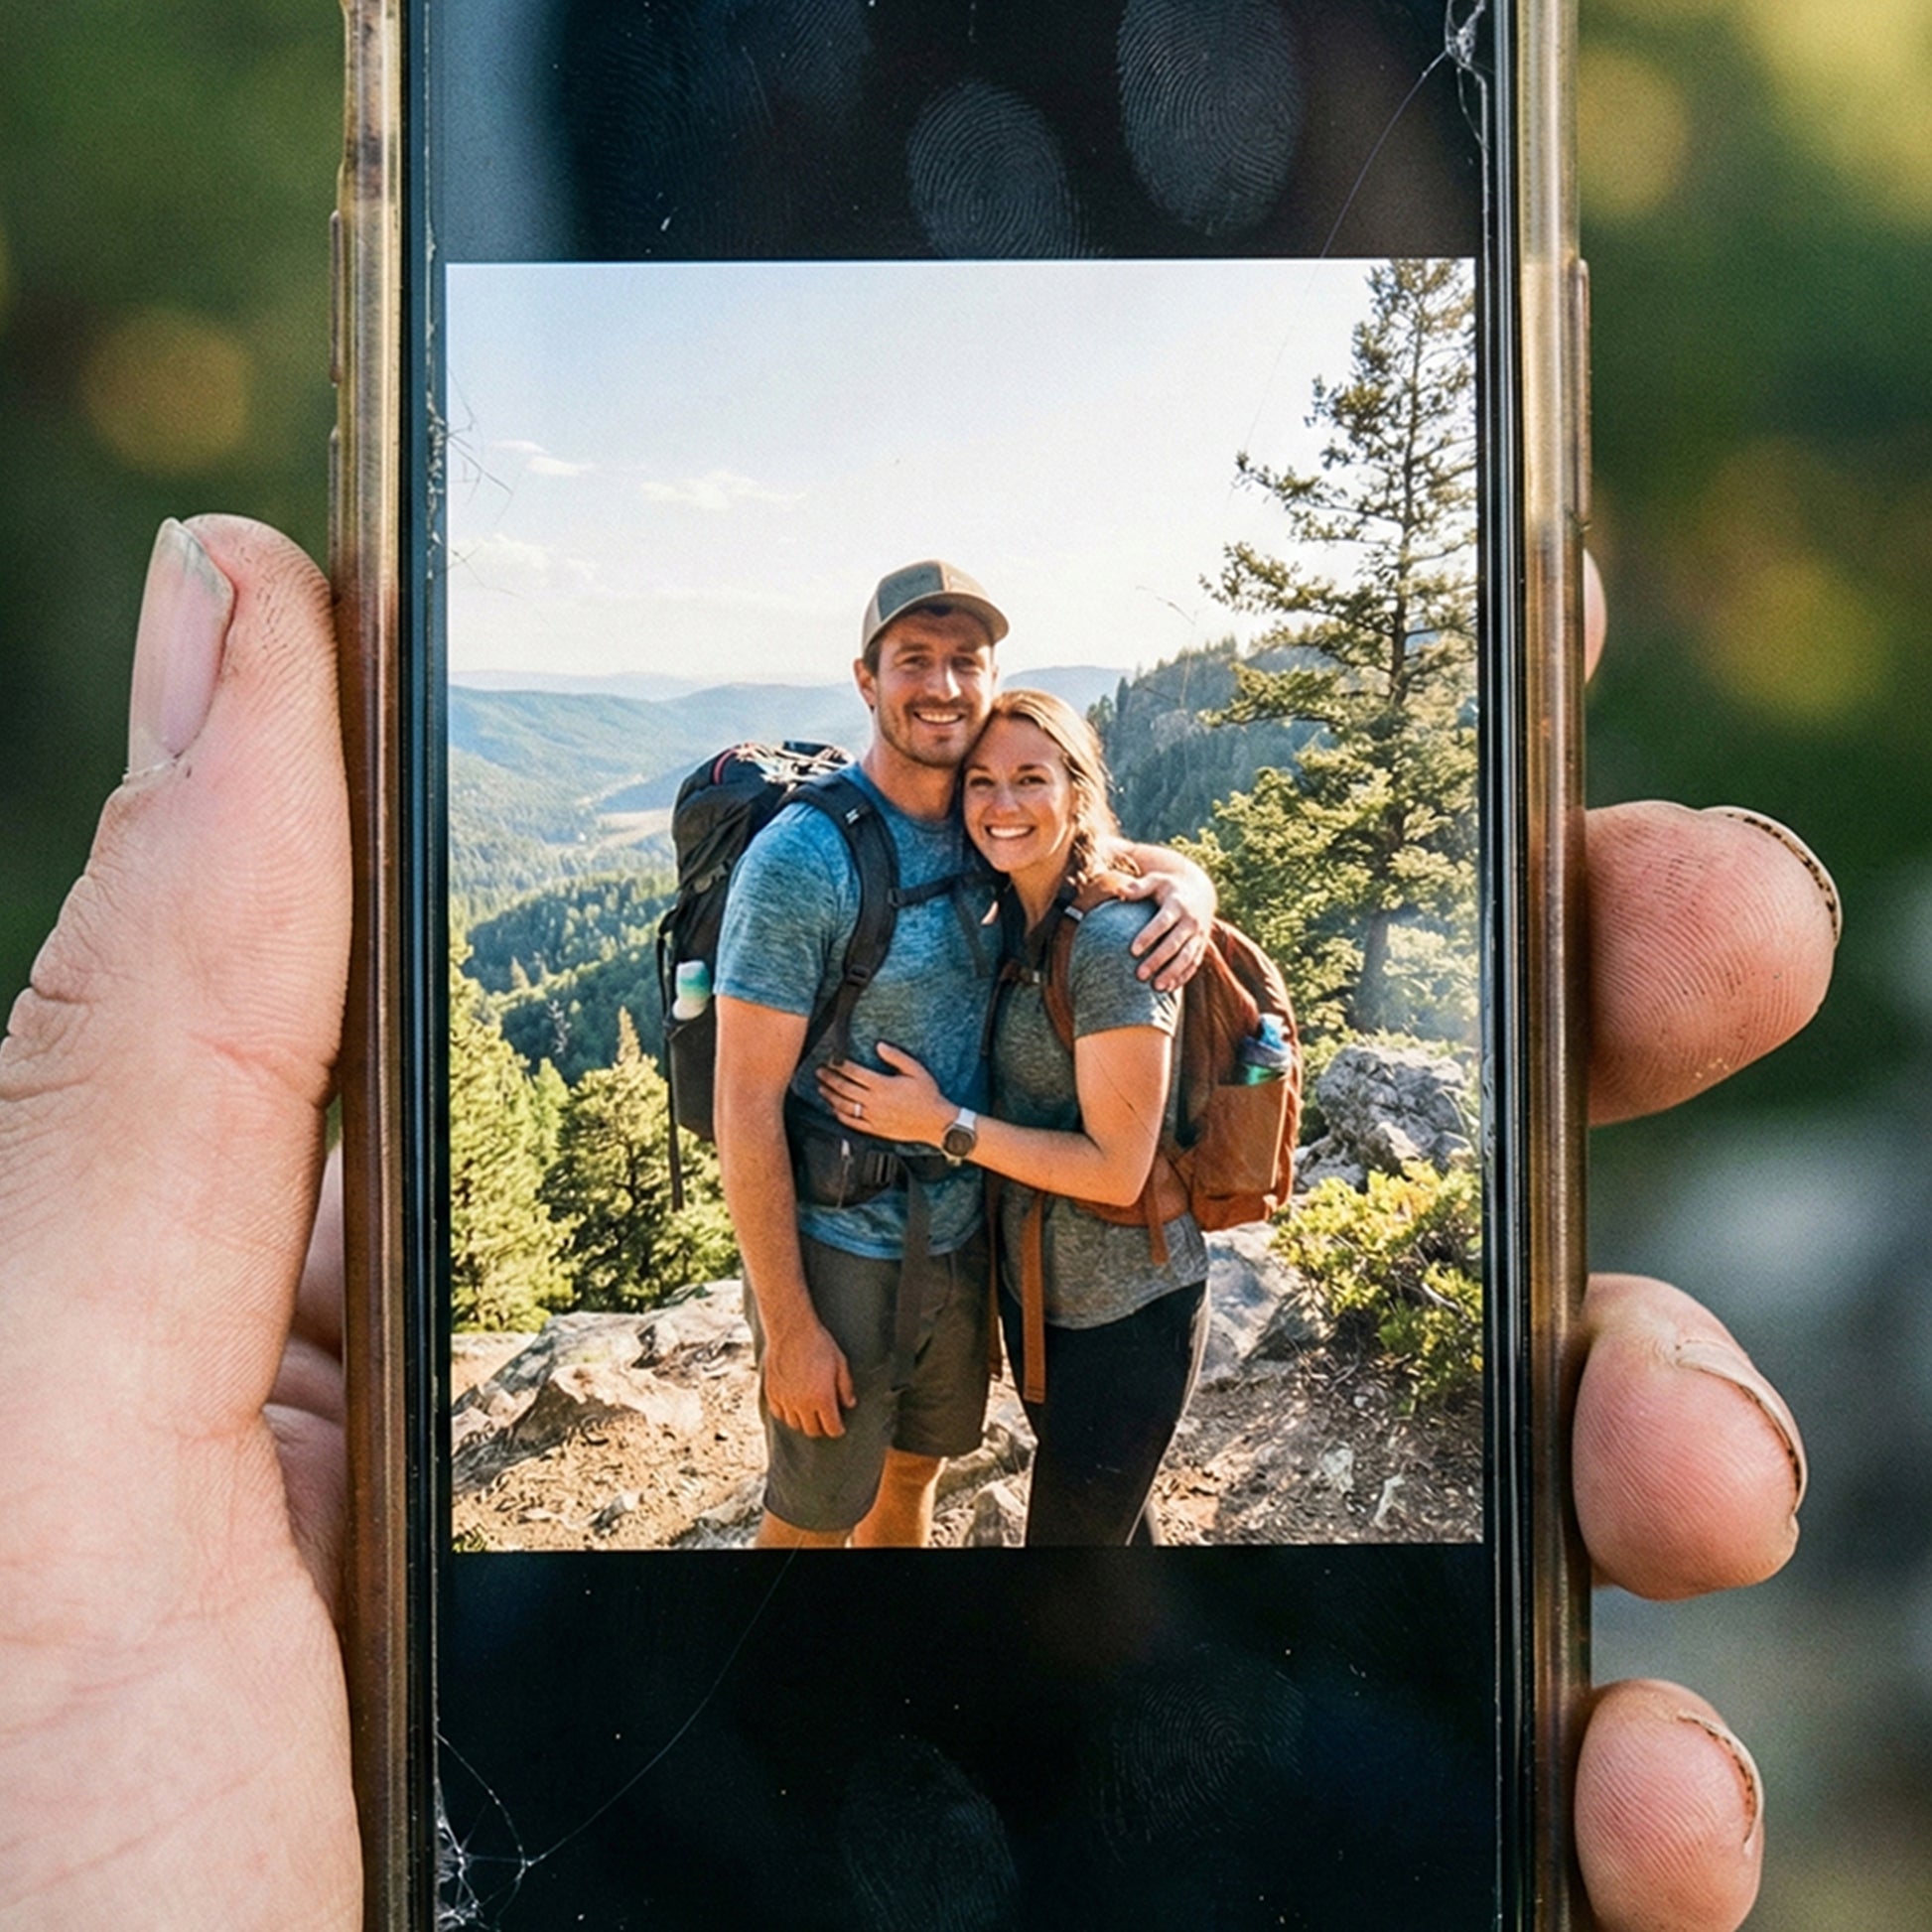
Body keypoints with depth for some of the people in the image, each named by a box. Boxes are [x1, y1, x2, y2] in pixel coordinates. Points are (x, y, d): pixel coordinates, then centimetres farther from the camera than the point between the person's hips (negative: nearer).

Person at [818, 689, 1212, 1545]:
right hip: (1034, 1285, 9)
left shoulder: (1114, 941, -23)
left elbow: (1116, 1168, -23)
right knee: (1110, 1516, 26)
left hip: (1122, 1314, -9)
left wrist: (943, 1123, -21)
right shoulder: (1013, 922, 4)